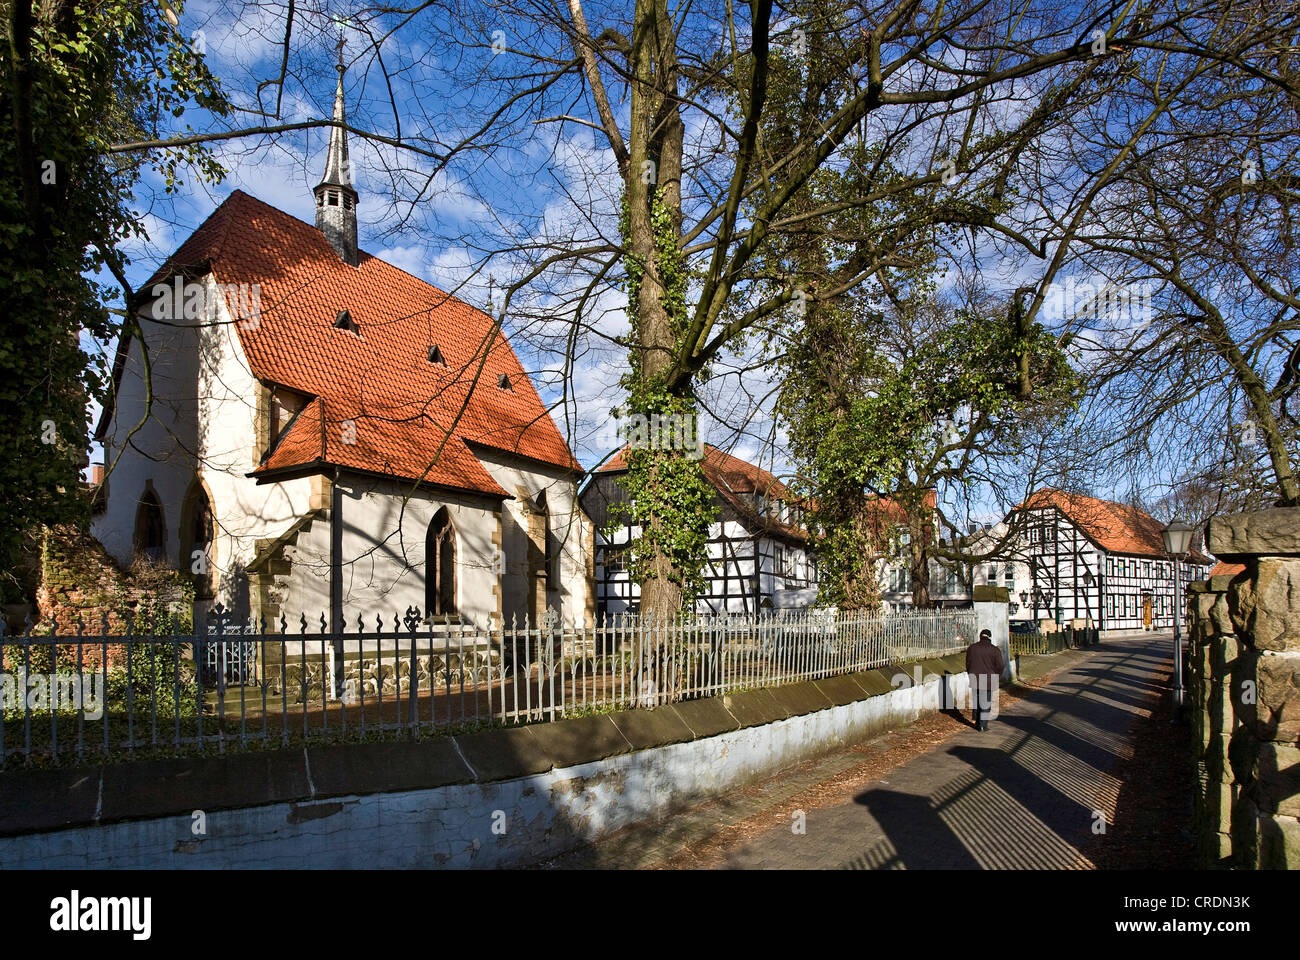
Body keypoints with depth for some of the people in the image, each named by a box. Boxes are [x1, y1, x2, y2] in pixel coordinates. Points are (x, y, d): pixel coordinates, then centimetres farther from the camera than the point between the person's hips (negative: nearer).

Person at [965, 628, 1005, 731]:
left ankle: (977, 723, 21)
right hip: (988, 681, -3)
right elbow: (999, 667, -4)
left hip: (974, 680, 3)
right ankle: (983, 725, 6)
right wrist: (996, 680, 11)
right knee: (986, 702, 5)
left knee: (975, 701, 15)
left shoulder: (971, 648, 3)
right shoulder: (995, 650, -8)